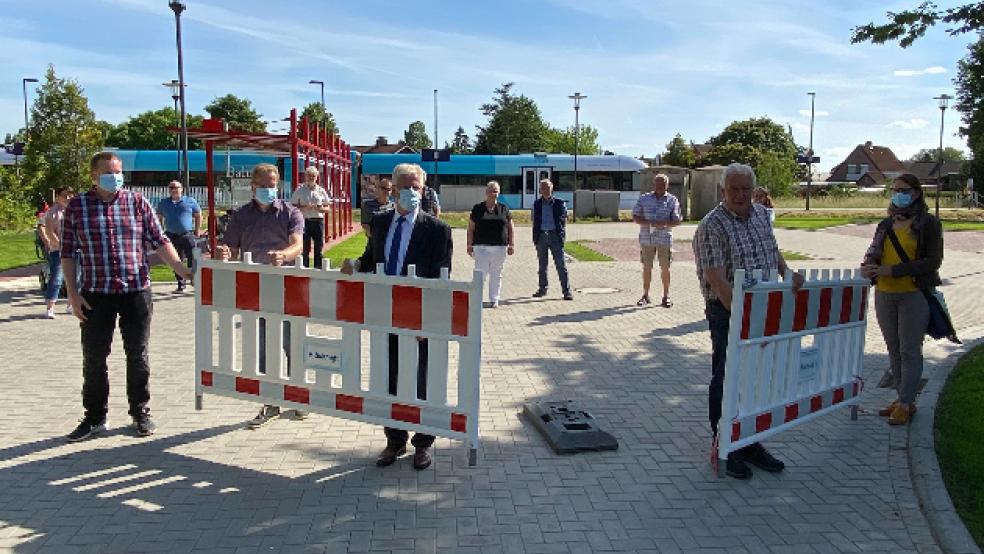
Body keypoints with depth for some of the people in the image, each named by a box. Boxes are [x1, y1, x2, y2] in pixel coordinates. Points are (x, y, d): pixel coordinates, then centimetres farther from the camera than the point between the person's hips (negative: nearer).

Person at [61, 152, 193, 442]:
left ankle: (140, 412, 22)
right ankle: (95, 417, 21)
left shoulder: (137, 203, 4)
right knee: (94, 357, 7)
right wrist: (72, 293, -1)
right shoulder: (76, 207, 3)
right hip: (96, 295, 0)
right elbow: (67, 253, 5)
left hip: (136, 291, 0)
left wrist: (181, 269, -11)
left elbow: (159, 240, 2)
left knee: (137, 356, 8)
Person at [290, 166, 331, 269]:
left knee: (319, 247, 5)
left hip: (318, 221, 2)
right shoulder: (299, 190, 4)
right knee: (304, 247, 0)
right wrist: (304, 207, -14)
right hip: (304, 221, -2)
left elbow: (328, 208, 10)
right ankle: (305, 268, 7)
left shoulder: (321, 190, 8)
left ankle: (318, 268, 14)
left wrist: (321, 208, -11)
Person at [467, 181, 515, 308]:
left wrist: (511, 244, 5)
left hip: (500, 247, 2)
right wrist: (470, 245, 1)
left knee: (496, 274, 8)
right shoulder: (478, 208, 4)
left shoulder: (504, 209, 7)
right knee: (480, 273, -6)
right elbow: (471, 228, 5)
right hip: (481, 246, -2)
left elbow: (510, 227, 10)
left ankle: (494, 300, 16)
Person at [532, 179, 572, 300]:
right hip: (541, 235, 3)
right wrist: (535, 238, 6)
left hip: (555, 235, -3)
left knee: (561, 264, -6)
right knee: (542, 265, 10)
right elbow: (535, 222, 13)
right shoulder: (537, 204, 11)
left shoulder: (559, 203, 4)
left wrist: (561, 236, -5)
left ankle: (566, 291, -4)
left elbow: (563, 220, 3)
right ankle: (542, 289, 21)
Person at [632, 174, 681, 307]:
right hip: (647, 239, 1)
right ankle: (645, 296, 17)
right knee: (646, 267, 6)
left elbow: (677, 220, 1)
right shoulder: (644, 199, 8)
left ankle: (666, 296, 14)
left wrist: (664, 223, -18)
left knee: (665, 268, 3)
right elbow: (635, 217, 6)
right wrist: (648, 223, -12)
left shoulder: (672, 200, 5)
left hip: (665, 239, -1)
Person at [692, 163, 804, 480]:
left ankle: (750, 443, 26)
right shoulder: (712, 225, -16)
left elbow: (772, 249, 23)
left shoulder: (761, 214, 9)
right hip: (728, 311, -7)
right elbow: (716, 277, -23)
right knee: (727, 379, 1)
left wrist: (787, 273, 4)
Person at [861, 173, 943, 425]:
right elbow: (873, 252, 14)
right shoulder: (886, 224, 13)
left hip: (914, 295, -5)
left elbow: (933, 262, -10)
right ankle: (903, 398, 22)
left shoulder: (929, 224, -3)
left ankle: (905, 404, 5)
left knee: (910, 351, -1)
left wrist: (893, 270, -18)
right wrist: (868, 266, -10)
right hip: (884, 295, 6)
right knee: (894, 350, 12)